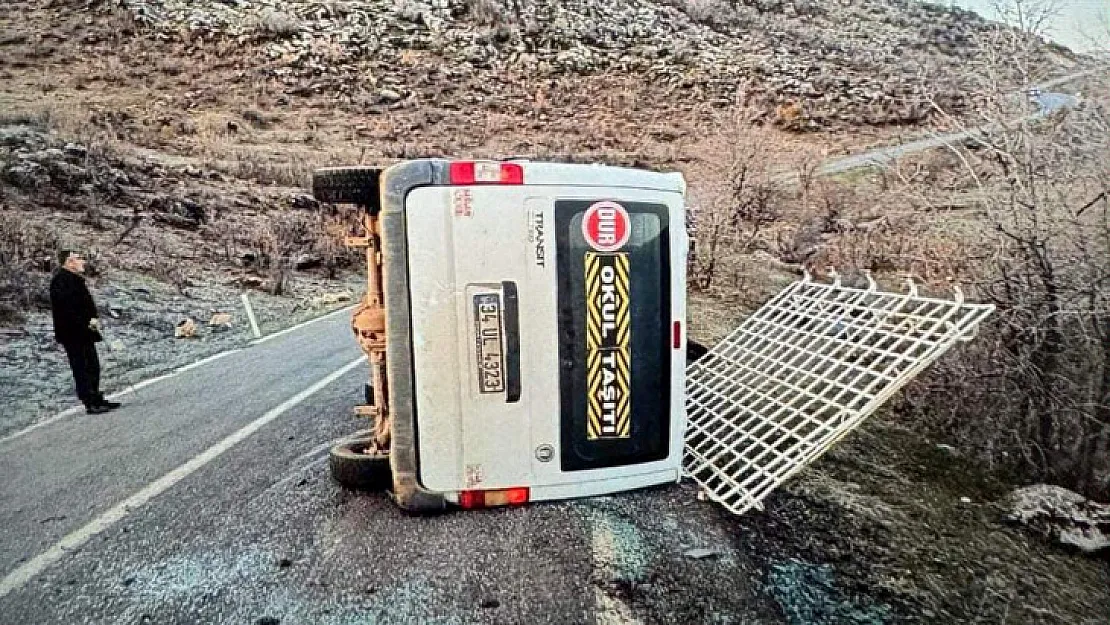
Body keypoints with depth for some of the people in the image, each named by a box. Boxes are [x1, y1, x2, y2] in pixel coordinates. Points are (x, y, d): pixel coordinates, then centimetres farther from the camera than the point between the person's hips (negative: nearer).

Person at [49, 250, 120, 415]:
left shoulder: (75, 278, 17)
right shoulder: (61, 279, -14)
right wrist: (86, 322, -19)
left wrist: (93, 318, 4)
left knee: (92, 367, 15)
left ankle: (97, 400, 23)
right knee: (82, 369, -5)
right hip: (74, 334, -10)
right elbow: (66, 308, -23)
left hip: (83, 333, 10)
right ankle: (91, 404, -1)